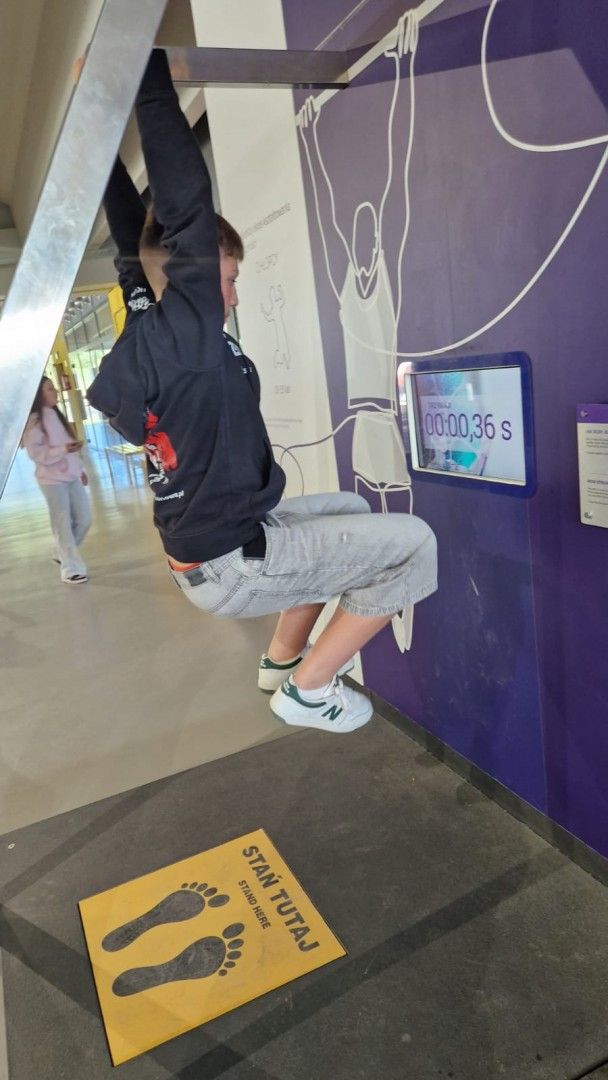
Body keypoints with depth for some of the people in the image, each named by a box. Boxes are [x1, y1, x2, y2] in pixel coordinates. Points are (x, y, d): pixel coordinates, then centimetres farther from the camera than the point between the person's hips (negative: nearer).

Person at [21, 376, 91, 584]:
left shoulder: (55, 415, 14)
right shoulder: (33, 420, -9)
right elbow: (35, 453, -15)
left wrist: (80, 469, 19)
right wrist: (63, 449, -25)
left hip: (71, 476, 8)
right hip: (52, 480, -7)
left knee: (84, 519, 8)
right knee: (63, 524, -4)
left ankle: (62, 553, 29)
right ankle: (71, 569, 5)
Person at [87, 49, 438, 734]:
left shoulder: (144, 330, 7)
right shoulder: (187, 328, -18)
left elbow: (133, 243, 13)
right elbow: (187, 203, -23)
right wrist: (150, 80, -14)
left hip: (209, 546, 9)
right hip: (230, 564, -9)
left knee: (348, 511, 26)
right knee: (413, 544, -8)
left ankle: (282, 657, 28)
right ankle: (308, 688, 3)